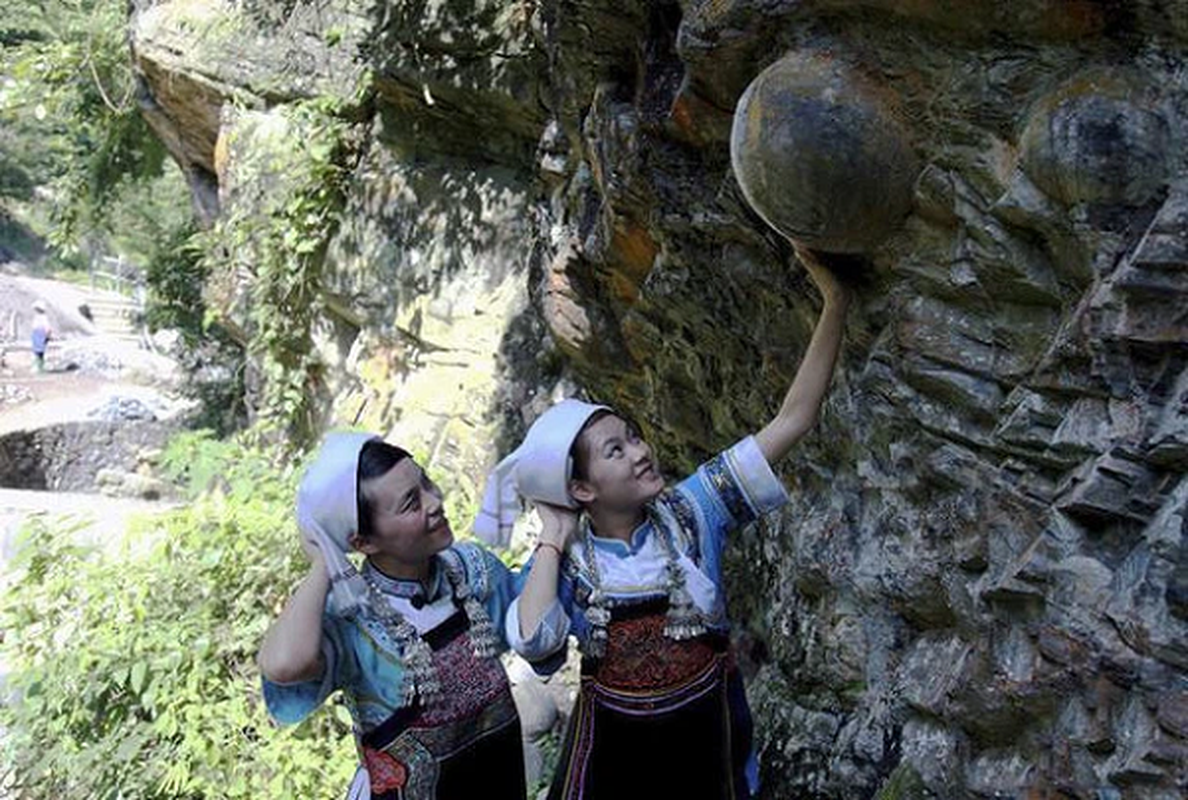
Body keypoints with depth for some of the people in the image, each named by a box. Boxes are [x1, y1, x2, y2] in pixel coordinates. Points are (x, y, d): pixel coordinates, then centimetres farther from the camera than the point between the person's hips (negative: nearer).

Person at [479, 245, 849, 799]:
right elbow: (532, 642, -31)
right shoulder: (563, 561, -10)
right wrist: (553, 539, -20)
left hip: (706, 734, 1)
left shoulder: (691, 511, -11)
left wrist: (835, 303, -23)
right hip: (611, 747, 0)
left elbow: (792, 420, -16)